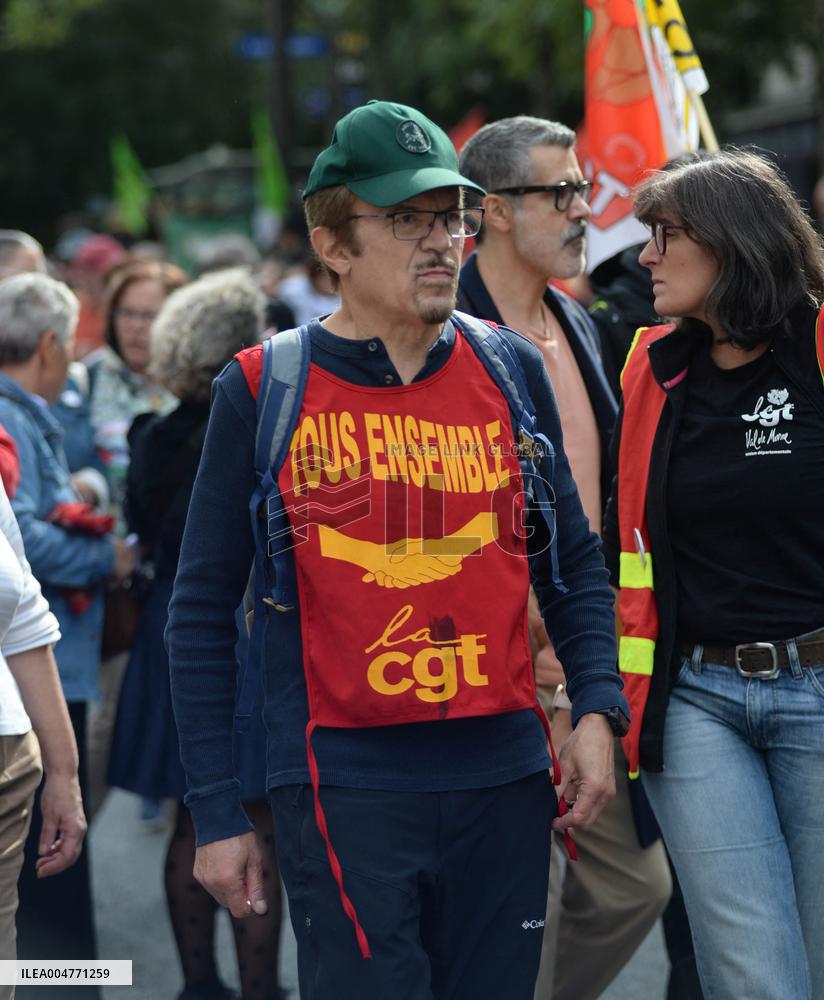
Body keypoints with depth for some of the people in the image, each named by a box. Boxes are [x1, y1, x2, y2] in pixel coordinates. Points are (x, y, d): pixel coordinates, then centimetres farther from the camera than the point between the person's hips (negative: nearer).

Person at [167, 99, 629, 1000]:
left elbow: (574, 563, 16)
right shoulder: (261, 392, -2)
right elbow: (201, 614, 2)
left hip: (504, 781, 4)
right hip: (342, 783, -3)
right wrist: (216, 815, -1)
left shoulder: (510, 370, 8)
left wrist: (596, 709, 2)